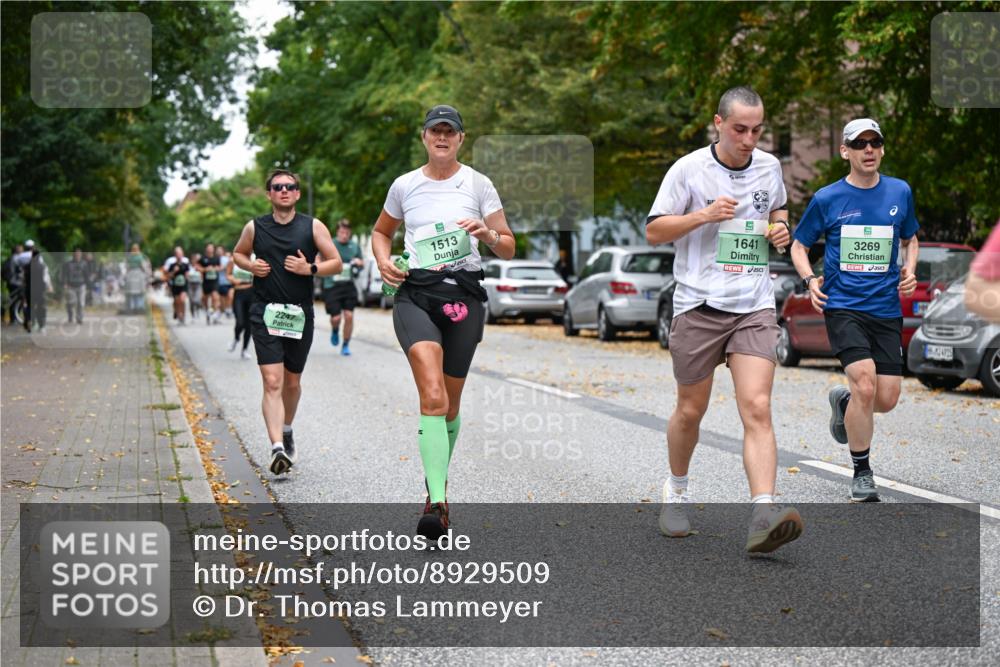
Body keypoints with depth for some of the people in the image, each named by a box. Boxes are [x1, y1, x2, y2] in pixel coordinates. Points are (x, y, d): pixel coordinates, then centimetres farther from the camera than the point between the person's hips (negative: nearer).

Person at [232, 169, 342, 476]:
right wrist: (250, 265, -1)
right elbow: (238, 253, 21)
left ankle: (286, 430, 42)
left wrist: (310, 268, -13)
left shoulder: (313, 227, 2)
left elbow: (336, 263, 5)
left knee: (292, 382, 15)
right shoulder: (255, 228, 4)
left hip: (300, 315, 1)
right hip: (265, 314, -1)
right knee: (272, 382, -14)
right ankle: (278, 448, -22)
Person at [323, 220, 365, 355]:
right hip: (332, 286, -2)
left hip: (349, 286, 3)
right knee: (335, 318, -6)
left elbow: (362, 263, 20)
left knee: (349, 316, -5)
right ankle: (335, 331, 31)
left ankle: (346, 345, 9)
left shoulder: (355, 246, 9)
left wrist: (359, 262, -4)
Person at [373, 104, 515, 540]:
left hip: (464, 295, 1)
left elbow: (508, 249, 7)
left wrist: (487, 234, -15)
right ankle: (437, 503, -29)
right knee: (433, 396, -22)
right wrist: (384, 262, 5)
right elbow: (381, 232, 26)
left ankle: (437, 484, 35)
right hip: (415, 294, -1)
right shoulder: (404, 186, 9)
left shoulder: (478, 184, 6)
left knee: (449, 404, 9)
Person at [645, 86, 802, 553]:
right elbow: (653, 231, -2)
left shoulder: (769, 167, 8)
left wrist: (780, 227, 5)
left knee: (757, 409, -14)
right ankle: (677, 489, 37)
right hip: (699, 304, -2)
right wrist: (704, 215, -16)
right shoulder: (688, 169, -4)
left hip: (755, 308, 2)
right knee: (690, 410, 10)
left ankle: (763, 517, -24)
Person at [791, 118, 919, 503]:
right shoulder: (827, 199, -1)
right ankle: (862, 473, -3)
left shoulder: (900, 192, 7)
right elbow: (799, 245, 11)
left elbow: (910, 239, 23)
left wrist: (909, 270, 4)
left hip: (887, 309, 3)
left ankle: (843, 400, 36)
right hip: (842, 306, -3)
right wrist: (809, 280, -7)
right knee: (865, 384, -21)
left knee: (887, 398, -1)